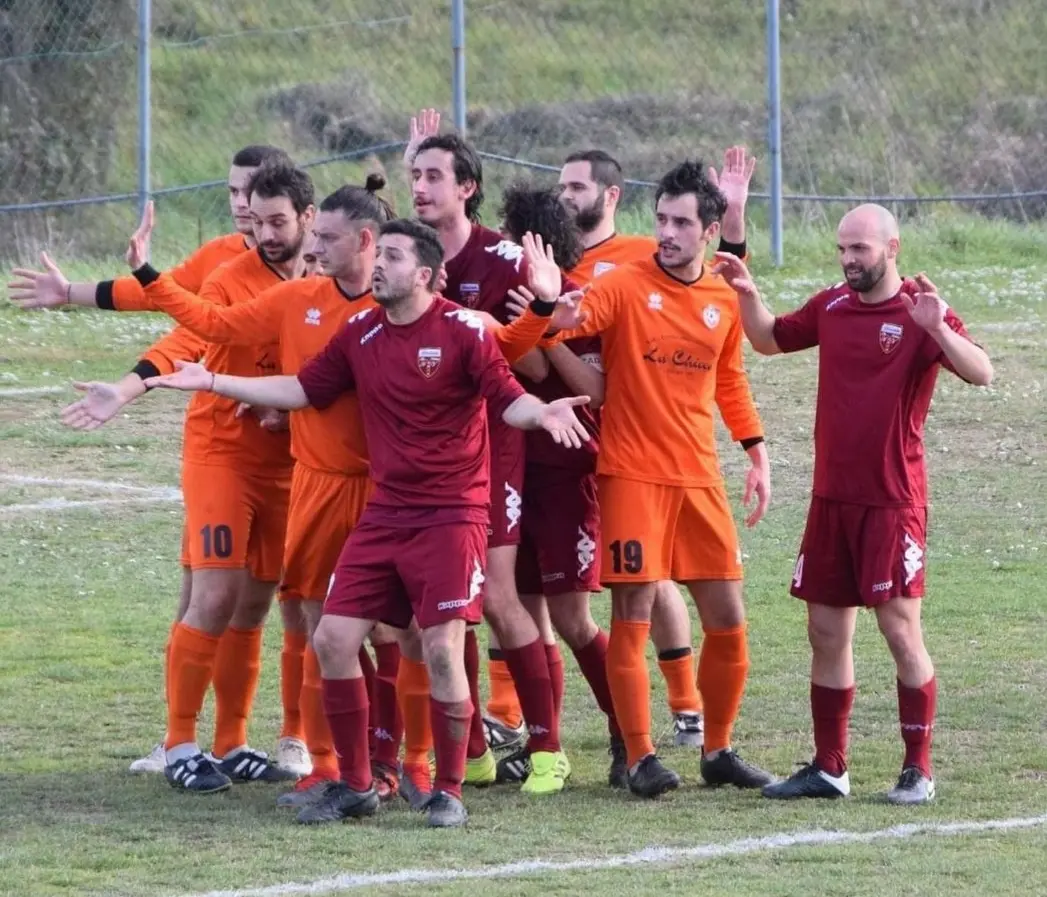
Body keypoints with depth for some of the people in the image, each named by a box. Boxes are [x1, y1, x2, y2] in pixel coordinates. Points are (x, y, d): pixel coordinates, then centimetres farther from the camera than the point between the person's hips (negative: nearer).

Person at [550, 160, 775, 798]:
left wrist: (757, 454, 18)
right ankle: (641, 760, 1)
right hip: (633, 475, -4)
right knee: (632, 621, -5)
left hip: (701, 479, 4)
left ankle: (718, 751, 20)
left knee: (728, 621, 5)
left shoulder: (726, 301, 7)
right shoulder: (626, 286, -6)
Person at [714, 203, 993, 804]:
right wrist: (748, 294, 6)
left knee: (901, 629, -6)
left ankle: (919, 770, 0)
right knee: (827, 631, 9)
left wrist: (937, 328, -38)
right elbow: (768, 339, 24)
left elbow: (981, 373, -22)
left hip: (892, 500, -6)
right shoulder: (832, 307, 8)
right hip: (832, 496, 6)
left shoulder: (921, 312, -9)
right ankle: (829, 768, 16)